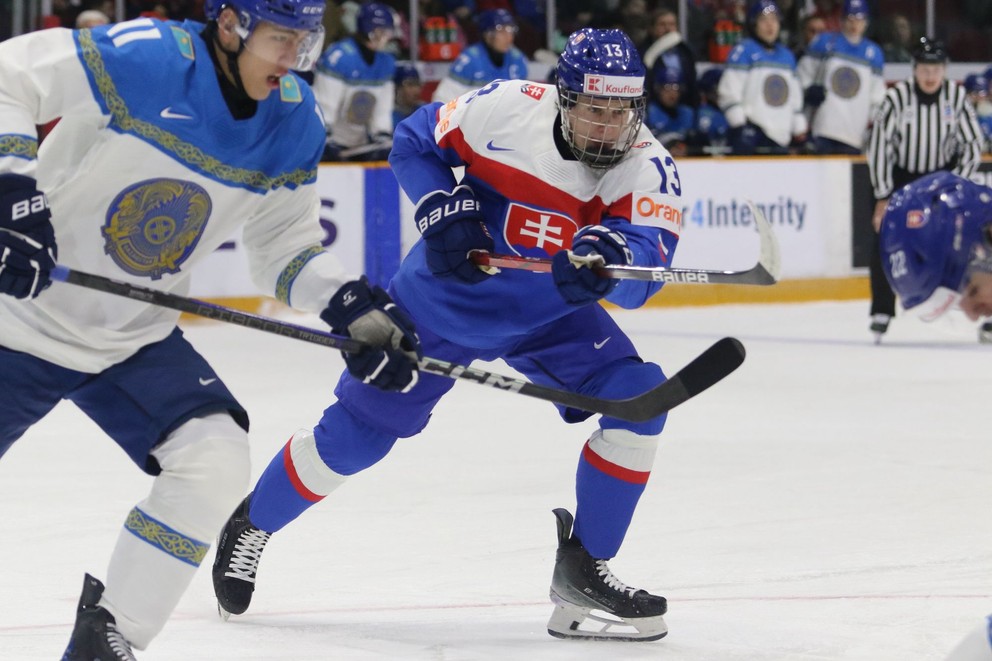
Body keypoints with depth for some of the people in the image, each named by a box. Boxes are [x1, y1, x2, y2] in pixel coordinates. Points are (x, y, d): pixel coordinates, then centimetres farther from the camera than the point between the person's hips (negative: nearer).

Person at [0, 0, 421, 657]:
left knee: (216, 460, -13)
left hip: (137, 340, 5)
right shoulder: (140, 60, -23)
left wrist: (351, 304, -11)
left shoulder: (293, 123, -4)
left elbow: (286, 244, 6)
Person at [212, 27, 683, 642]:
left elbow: (641, 275, -35)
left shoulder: (649, 168, -20)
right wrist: (445, 211, -19)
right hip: (454, 286, -2)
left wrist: (610, 255, -56)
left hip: (553, 309, 2)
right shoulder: (507, 108, -22)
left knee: (638, 397, -19)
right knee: (358, 431, 0)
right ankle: (253, 525, 26)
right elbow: (417, 141, -4)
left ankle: (582, 567, -8)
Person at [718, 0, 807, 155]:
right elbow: (729, 91, -10)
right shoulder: (743, 51, -4)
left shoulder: (786, 56, 19)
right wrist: (739, 125, -15)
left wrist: (799, 128, 18)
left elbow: (795, 96, 24)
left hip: (780, 136, 7)